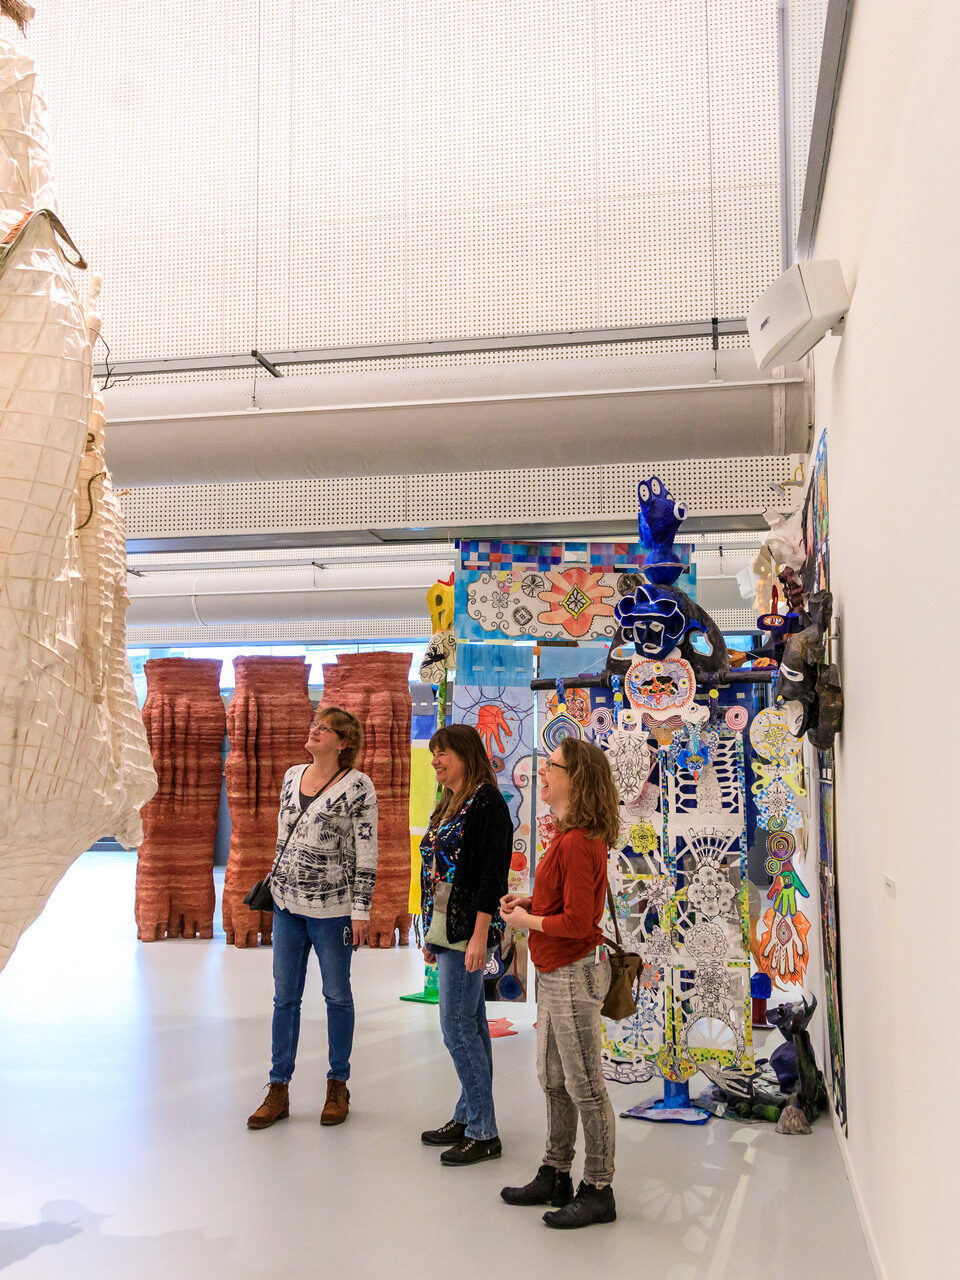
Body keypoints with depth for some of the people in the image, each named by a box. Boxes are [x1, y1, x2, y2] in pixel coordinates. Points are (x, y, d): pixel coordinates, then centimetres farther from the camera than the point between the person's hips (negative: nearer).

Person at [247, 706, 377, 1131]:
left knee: (337, 995, 8)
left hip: (331, 906, -5)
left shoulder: (358, 785, -10)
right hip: (287, 902, 5)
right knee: (284, 996, 9)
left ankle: (338, 1085, 22)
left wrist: (361, 910, -12)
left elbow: (366, 852, -10)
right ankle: (278, 1089, 17)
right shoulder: (292, 776, 9)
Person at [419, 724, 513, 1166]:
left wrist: (480, 935, -22)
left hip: (468, 931, -9)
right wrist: (432, 935, 18)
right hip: (446, 930, 9)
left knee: (458, 1027, -7)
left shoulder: (486, 802, -13)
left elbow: (494, 872, -19)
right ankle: (468, 1117, 22)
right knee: (471, 1024, 14)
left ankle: (483, 1133, 2)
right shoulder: (447, 806, 15)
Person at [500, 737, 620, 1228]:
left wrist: (526, 920, -11)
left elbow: (577, 921, -25)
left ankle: (598, 1191, 15)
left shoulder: (577, 843, -22)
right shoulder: (570, 836, 10)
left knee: (584, 1085, 2)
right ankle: (556, 1176, 32)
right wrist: (529, 900, 7)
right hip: (556, 974, 11)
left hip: (574, 974, -11)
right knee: (553, 1080, 19)